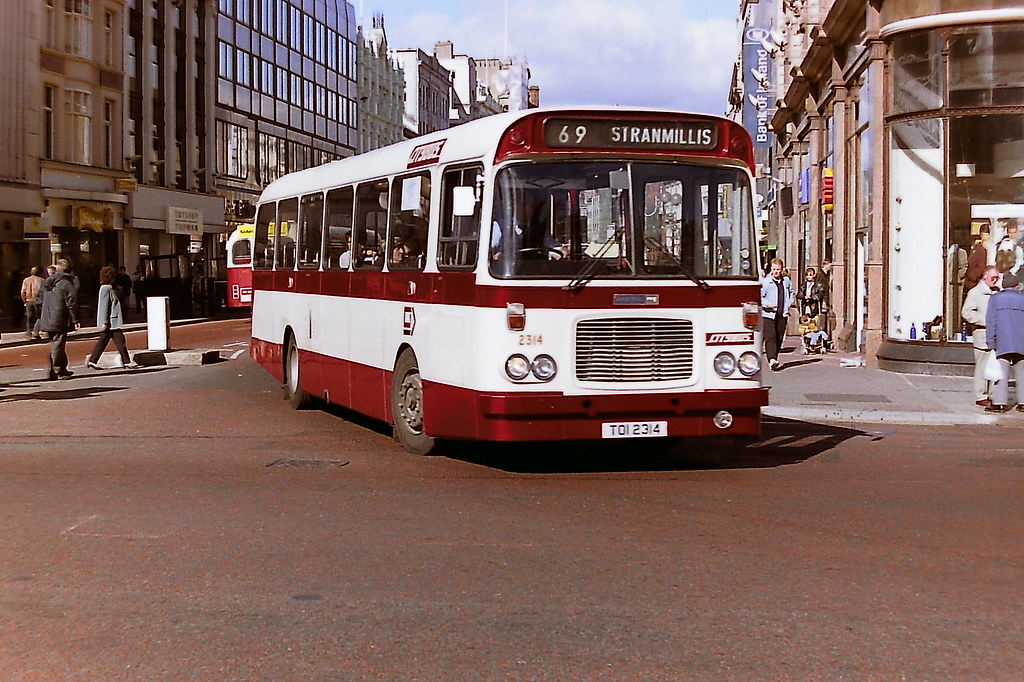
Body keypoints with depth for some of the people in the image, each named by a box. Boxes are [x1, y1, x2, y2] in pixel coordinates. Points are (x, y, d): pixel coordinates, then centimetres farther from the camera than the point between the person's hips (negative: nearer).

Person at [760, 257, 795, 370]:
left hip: (782, 315, 5)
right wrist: (767, 304, -22)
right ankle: (772, 359, -27)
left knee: (779, 338, 7)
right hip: (768, 314, -5)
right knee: (770, 337, -16)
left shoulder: (787, 281, 11)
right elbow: (758, 297, -7)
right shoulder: (765, 282, -5)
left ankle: (774, 359, 17)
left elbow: (792, 294, 27)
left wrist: (788, 304, 14)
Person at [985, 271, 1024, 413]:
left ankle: (1000, 403, -8)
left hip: (1003, 343, -2)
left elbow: (991, 321, -1)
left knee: (1001, 373, -3)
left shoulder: (995, 298, 4)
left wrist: (991, 342, 0)